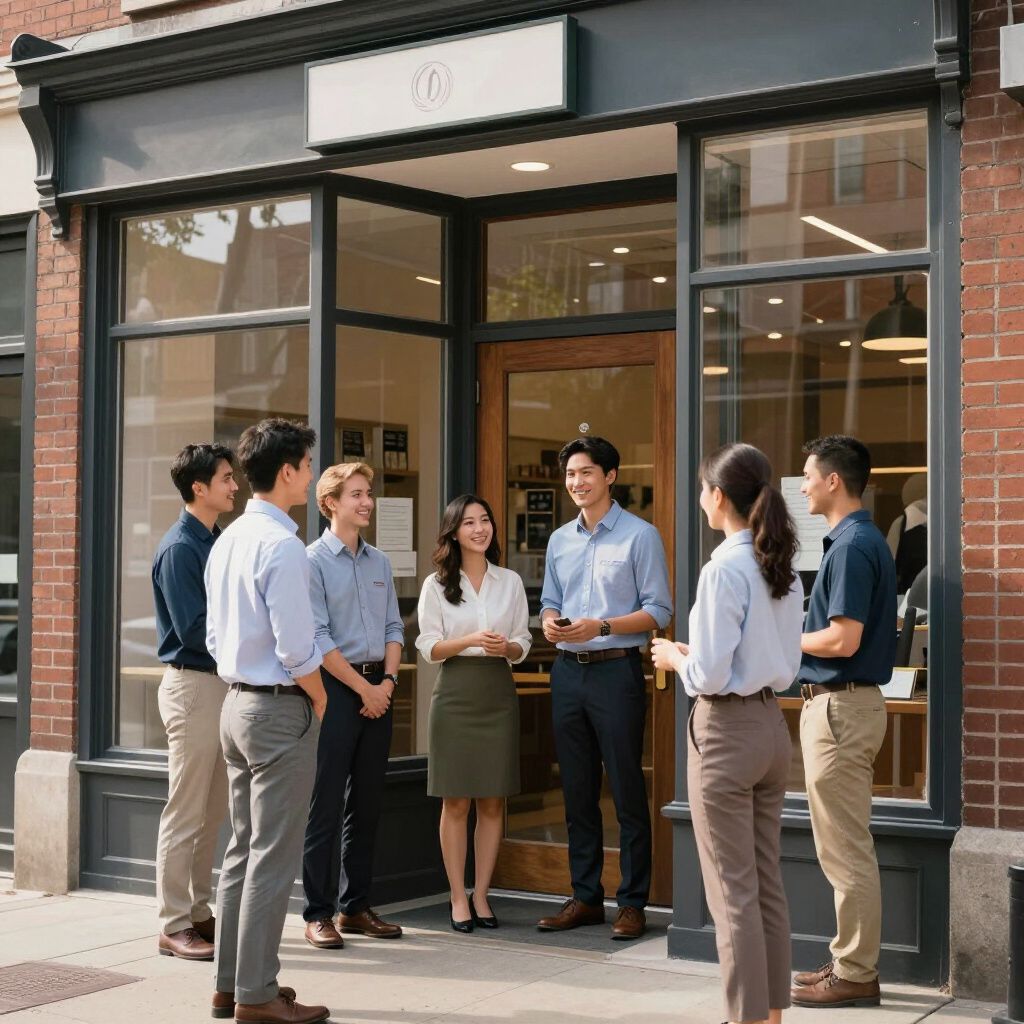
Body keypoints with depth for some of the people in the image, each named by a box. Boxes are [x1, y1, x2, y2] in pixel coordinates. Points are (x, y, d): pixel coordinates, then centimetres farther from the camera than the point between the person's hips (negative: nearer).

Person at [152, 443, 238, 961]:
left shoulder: (216, 543, 12)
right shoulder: (179, 548, -14)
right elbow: (194, 629, -19)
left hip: (222, 682, 9)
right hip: (192, 685, -9)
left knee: (213, 811, 14)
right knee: (185, 814, -3)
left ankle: (199, 912, 23)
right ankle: (174, 926, 4)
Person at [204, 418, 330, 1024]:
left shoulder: (229, 540, 11)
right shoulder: (282, 545, -18)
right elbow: (296, 649, -20)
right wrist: (319, 699, -5)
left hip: (236, 702, 9)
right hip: (281, 708, -9)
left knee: (243, 848, 15)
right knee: (273, 858, -3)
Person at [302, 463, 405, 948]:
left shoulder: (379, 562, 13)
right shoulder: (314, 560, -7)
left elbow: (393, 628, 13)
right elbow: (318, 638, -12)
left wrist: (388, 680, -2)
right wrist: (363, 687, -12)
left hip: (378, 688, 6)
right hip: (336, 687, -6)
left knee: (367, 803, 10)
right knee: (326, 806, -3)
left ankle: (356, 905, 19)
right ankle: (318, 913, 4)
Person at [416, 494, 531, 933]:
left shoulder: (510, 582, 9)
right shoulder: (436, 585, 3)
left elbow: (522, 646, 10)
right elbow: (429, 648, -1)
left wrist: (505, 646, -13)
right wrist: (471, 641, -17)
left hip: (498, 694, 2)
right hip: (455, 694, -2)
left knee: (493, 802, 4)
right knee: (456, 802, 0)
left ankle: (481, 896, 13)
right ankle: (458, 899, 8)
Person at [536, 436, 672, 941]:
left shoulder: (639, 535, -4)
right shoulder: (560, 540, 14)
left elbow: (658, 611, -7)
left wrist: (601, 626, -19)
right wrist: (550, 622, -3)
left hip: (616, 671, -6)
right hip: (568, 671, 6)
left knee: (627, 791, -2)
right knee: (577, 791, 10)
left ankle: (633, 902, 5)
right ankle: (585, 896, 19)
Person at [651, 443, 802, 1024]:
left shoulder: (724, 570, -18)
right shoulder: (784, 569, 6)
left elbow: (710, 675, -20)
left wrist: (674, 657, 1)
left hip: (727, 731, -8)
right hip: (772, 725, 8)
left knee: (734, 892, 0)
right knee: (769, 885, 15)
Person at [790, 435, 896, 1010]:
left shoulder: (852, 546, -17)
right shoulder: (865, 539, 14)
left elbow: (843, 640, -22)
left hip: (840, 707, -10)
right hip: (846, 702, 10)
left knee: (845, 849, -3)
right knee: (848, 847, 15)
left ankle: (855, 975, 4)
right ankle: (853, 961, 23)